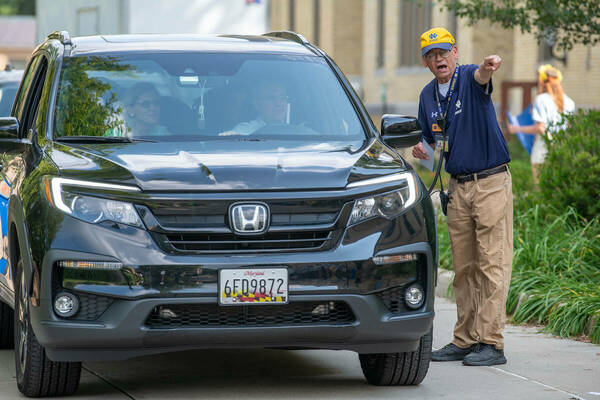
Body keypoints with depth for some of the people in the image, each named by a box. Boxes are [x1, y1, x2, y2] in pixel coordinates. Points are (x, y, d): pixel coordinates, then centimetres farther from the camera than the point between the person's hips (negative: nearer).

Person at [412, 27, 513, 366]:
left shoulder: (469, 78, -8)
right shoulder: (428, 96, 10)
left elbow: (481, 76, -35)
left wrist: (488, 67, -59)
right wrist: (423, 152, -4)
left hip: (492, 182, -6)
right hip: (458, 186, 7)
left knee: (492, 264, -6)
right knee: (463, 268, 9)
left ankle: (491, 342, -5)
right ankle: (465, 340, 15)